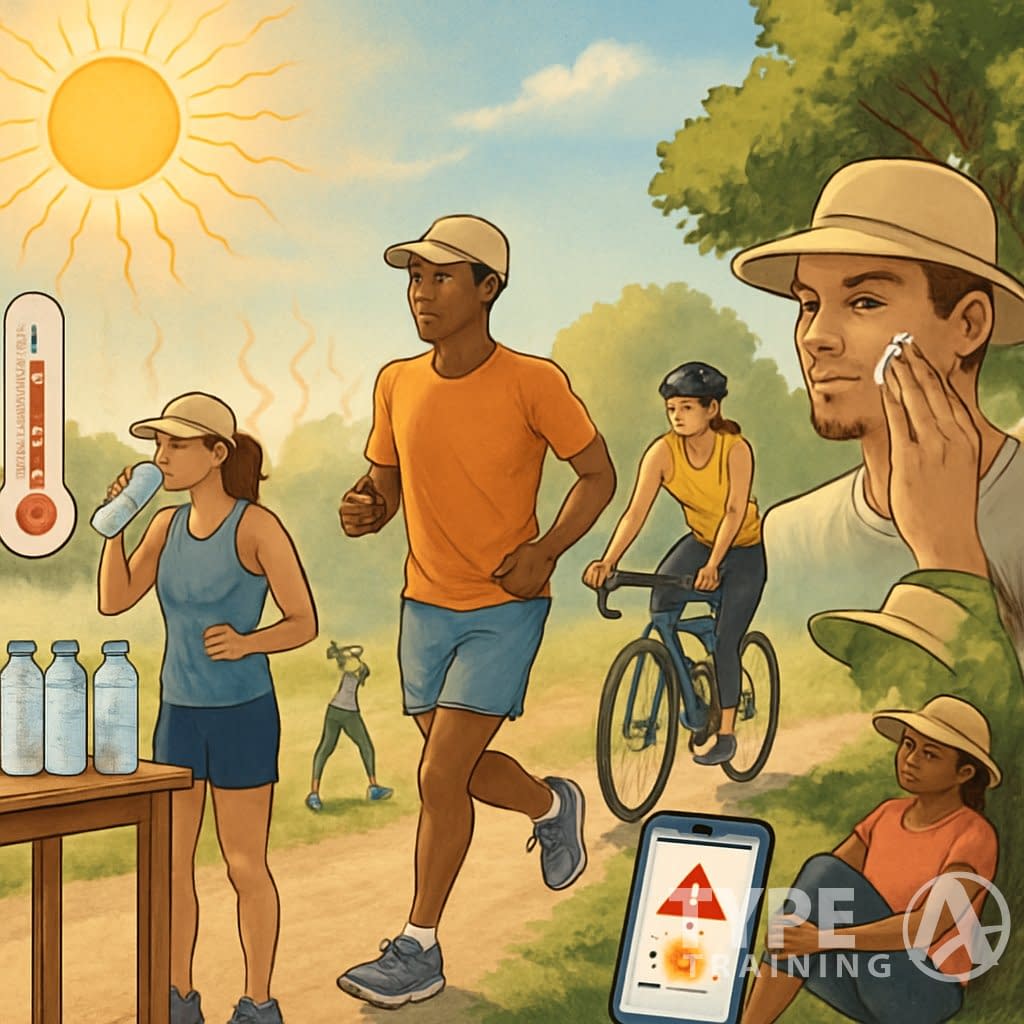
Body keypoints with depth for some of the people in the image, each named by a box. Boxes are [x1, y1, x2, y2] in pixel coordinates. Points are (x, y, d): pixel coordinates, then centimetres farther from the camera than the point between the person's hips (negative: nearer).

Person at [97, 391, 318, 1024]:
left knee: (246, 867, 4)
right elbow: (115, 601, -1)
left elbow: (305, 625, -12)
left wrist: (244, 643, -31)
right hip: (180, 714, 6)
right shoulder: (168, 525, 4)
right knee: (170, 863, 8)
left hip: (244, 715, -6)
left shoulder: (258, 526, -14)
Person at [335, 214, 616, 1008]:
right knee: (460, 768, 16)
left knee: (441, 777, -9)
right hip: (426, 606, 6)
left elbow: (599, 474, -5)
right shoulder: (397, 384, 0)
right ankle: (552, 806, 47)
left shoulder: (532, 382, -15)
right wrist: (363, 510, -13)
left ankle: (419, 949, 6)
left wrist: (546, 552, -19)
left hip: (505, 608, -6)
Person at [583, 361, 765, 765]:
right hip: (700, 539, 4)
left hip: (745, 548, -3)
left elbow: (735, 512, -33)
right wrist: (607, 561, -41)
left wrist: (712, 565, -46)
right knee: (662, 598, -23)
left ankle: (726, 732, 5)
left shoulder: (735, 449, -26)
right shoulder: (662, 452, -20)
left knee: (724, 641, -10)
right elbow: (636, 511, -27)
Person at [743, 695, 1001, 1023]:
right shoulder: (888, 814, 10)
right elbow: (812, 888, 3)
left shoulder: (974, 835, -10)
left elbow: (928, 926, -25)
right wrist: (790, 924, -20)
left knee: (828, 875, -24)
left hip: (924, 992, -6)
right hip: (861, 982, 6)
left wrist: (823, 939, -34)